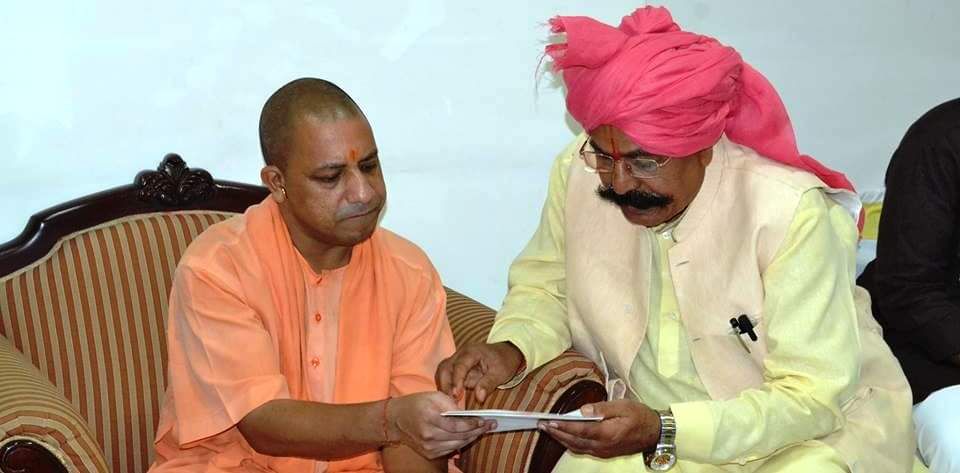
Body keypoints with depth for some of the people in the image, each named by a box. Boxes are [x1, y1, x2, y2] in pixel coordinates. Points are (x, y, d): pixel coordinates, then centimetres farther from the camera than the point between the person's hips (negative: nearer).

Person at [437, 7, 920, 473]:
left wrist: (663, 434, -33)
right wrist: (511, 350, -17)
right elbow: (545, 285, 4)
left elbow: (812, 395, -23)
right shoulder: (579, 172, -14)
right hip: (650, 421, 3)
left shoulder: (791, 214, -26)